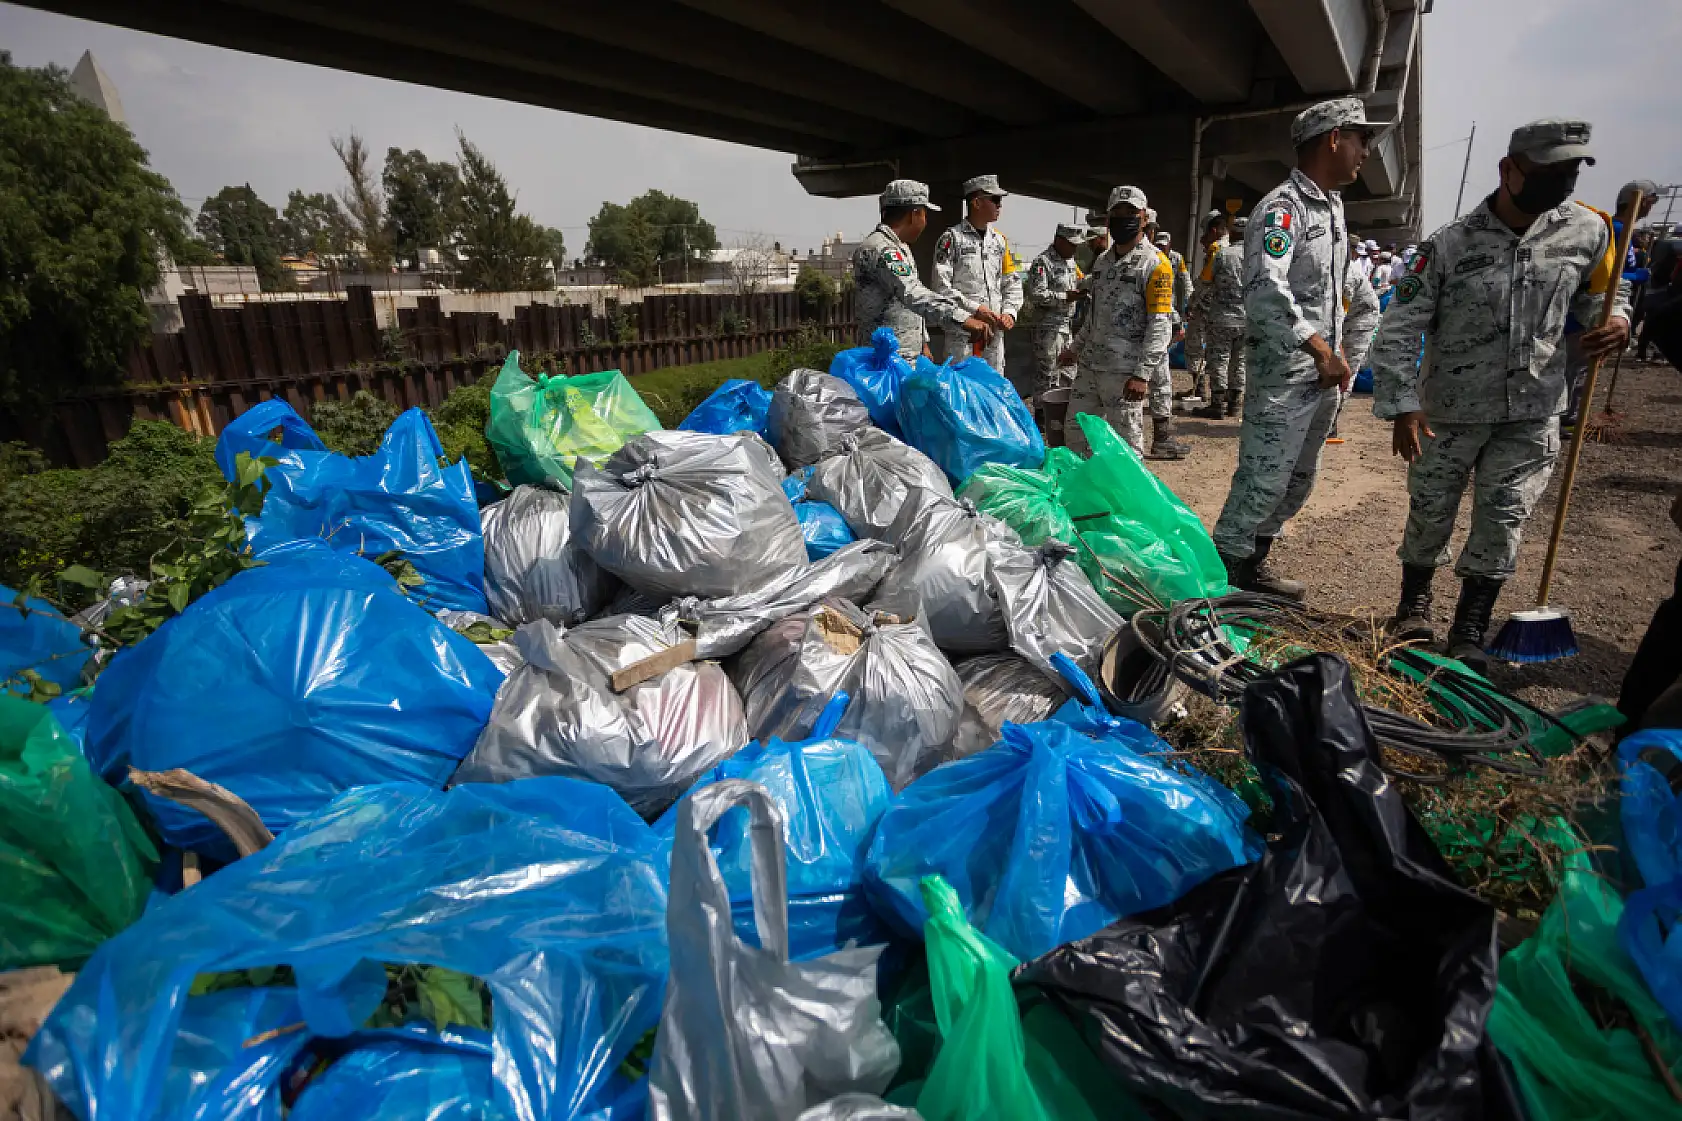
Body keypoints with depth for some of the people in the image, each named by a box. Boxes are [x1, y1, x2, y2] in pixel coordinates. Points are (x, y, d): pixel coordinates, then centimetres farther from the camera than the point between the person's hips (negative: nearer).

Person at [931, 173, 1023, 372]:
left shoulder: (1000, 240, 14)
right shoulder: (952, 238, -4)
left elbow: (1013, 281, 16)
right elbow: (940, 286, -11)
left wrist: (1009, 312, -1)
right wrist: (974, 309, -16)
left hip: (996, 329, 6)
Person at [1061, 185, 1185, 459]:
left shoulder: (1155, 264, -9)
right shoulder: (1102, 261, 14)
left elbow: (1160, 326, -15)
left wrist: (1142, 374, -22)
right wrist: (1076, 348, 24)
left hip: (1124, 371, -7)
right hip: (1089, 365, 7)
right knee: (1076, 437, 12)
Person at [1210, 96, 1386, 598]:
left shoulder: (1334, 205, 16)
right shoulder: (1282, 207, -14)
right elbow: (1265, 292, -28)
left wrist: (1336, 352, 16)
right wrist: (1322, 350, -26)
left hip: (1323, 374, 10)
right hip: (1282, 374, -10)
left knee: (1298, 480, 15)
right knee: (1262, 481, -8)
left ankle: (1252, 564, 26)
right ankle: (1222, 570, 4)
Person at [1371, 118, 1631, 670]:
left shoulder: (1587, 231, -1)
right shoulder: (1449, 244, -11)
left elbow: (1602, 292, 16)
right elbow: (1399, 329, -11)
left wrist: (1616, 320, -8)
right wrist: (1402, 406, -16)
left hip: (1534, 412, 3)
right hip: (1452, 411, -2)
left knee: (1504, 519, 3)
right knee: (1430, 511, 7)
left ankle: (1469, 633, 15)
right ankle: (1415, 603, 31)